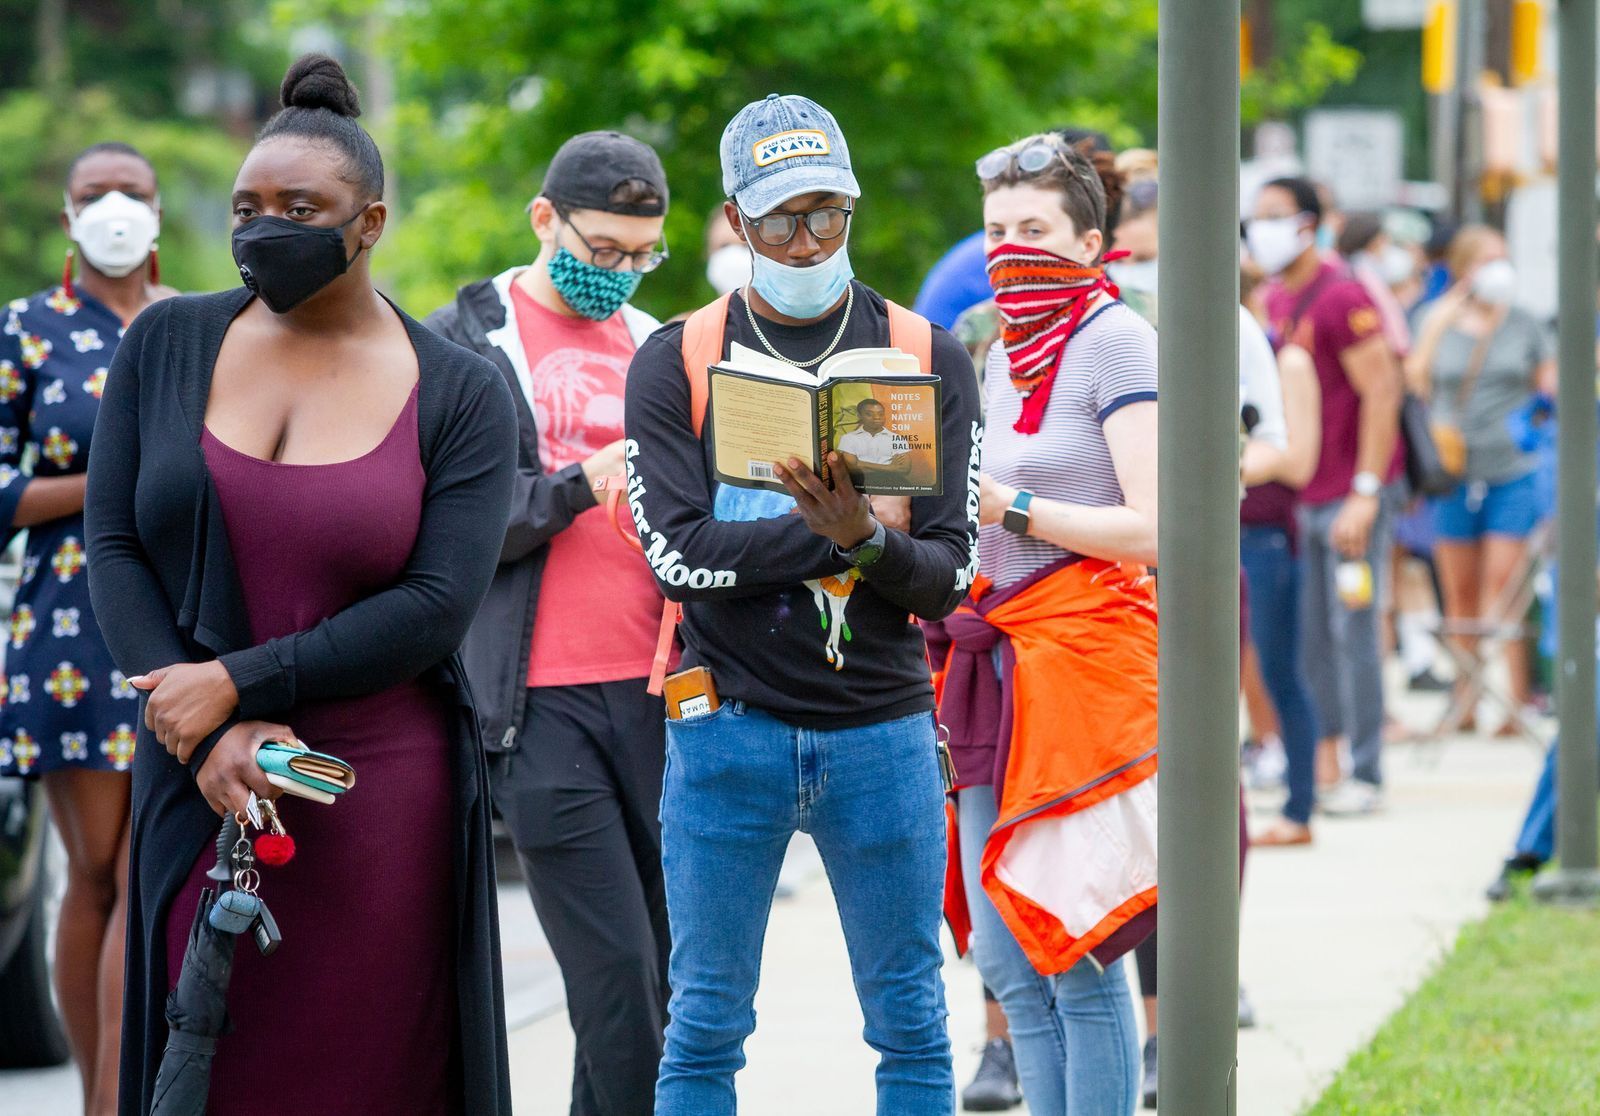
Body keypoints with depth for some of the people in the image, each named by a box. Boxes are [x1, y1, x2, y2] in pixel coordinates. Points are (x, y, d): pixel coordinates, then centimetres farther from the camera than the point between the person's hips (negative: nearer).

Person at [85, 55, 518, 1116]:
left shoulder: (458, 393, 1)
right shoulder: (167, 346, 7)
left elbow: (438, 607, -8)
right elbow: (115, 550, 2)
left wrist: (240, 682, -14)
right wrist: (210, 738, -11)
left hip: (385, 804, -2)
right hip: (203, 791, 2)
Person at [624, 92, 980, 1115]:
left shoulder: (929, 360, 5)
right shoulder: (675, 365, 3)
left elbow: (950, 577, -1)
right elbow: (679, 557, -9)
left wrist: (865, 539, -22)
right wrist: (831, 532, -17)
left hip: (882, 727, 1)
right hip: (730, 727, -1)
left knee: (912, 1025, 6)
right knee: (706, 1026, 3)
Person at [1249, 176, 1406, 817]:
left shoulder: (1339, 297, -14)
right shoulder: (1277, 300, 12)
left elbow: (1382, 391, -17)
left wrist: (1365, 492, -20)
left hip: (1351, 492, -8)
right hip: (1301, 494, 8)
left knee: (1353, 633, -6)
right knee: (1309, 637, 8)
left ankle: (1365, 777, -1)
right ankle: (1323, 764, 15)